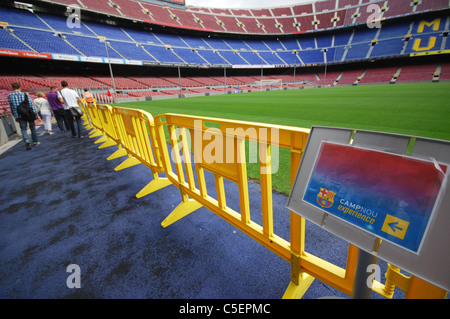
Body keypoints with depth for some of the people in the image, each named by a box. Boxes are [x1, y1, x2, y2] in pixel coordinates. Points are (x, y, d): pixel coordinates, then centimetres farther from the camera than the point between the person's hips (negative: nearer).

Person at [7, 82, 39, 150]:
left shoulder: (9, 96, 3)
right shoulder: (25, 94, -5)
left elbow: (11, 107, 8)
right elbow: (31, 104, -9)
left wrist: (15, 116, 17)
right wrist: (36, 114, -5)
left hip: (19, 116, 1)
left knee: (23, 129, 3)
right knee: (32, 128, 13)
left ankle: (27, 141, -22)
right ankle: (35, 141, 20)